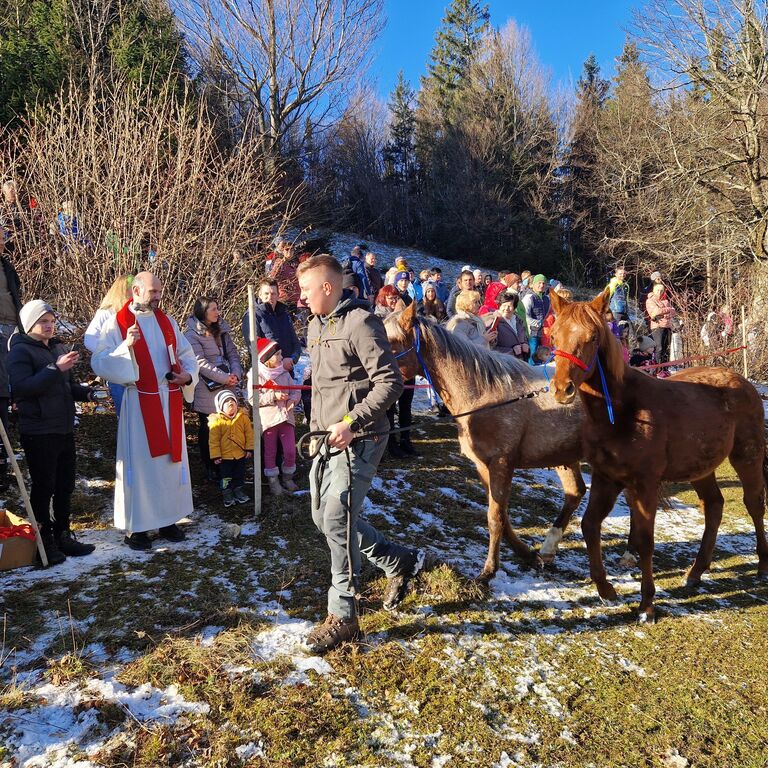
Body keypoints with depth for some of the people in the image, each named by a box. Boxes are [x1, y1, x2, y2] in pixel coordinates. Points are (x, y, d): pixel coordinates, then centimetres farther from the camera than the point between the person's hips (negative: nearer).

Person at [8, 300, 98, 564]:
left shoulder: (58, 349, 13)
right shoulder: (20, 351, -7)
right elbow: (20, 388, -22)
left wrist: (86, 392, 2)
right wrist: (55, 369, -27)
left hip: (64, 430, 7)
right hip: (38, 433, -7)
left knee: (65, 486, 13)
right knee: (43, 488, 0)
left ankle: (62, 536, 26)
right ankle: (44, 542, 12)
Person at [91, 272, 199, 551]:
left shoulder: (167, 322, 10)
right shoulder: (116, 324, -4)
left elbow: (187, 355, 17)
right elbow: (99, 364, -11)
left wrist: (188, 376, -3)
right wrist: (126, 346, -25)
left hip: (170, 401, 5)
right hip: (139, 403, -5)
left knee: (172, 459, 10)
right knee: (139, 462, -1)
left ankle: (168, 520, 23)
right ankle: (135, 527, 12)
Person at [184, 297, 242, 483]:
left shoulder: (222, 329, 12)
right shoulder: (192, 335, -8)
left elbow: (232, 353, 11)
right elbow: (201, 363, -16)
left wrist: (236, 374, -7)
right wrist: (225, 378, -18)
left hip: (226, 387, 5)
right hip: (206, 389, -5)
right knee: (207, 429, 6)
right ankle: (209, 469, 16)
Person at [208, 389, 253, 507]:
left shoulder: (243, 417, -4)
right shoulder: (217, 421, -12)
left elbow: (249, 433, 1)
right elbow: (214, 440, -10)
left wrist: (249, 448, -2)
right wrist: (215, 455, -11)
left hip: (240, 454, 3)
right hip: (225, 456, -3)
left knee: (239, 476, 18)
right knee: (226, 477, 9)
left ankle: (239, 491, 36)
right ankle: (227, 494, 25)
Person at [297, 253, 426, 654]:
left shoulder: (360, 323, -15)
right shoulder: (316, 326, 13)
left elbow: (390, 382, -20)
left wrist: (352, 421, -26)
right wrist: (317, 427, 17)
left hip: (358, 440, -10)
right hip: (328, 438, 10)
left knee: (337, 520, -10)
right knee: (324, 517, 14)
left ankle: (343, 617, 6)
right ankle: (402, 561, 30)